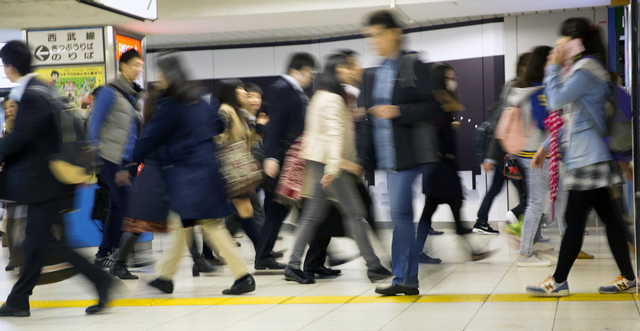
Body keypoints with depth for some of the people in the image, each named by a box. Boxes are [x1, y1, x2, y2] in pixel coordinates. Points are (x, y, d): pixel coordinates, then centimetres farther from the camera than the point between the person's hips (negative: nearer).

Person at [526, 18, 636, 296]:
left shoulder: (586, 68, -12)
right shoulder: (583, 69, 20)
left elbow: (556, 100, -19)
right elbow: (572, 119, 23)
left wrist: (554, 67, -6)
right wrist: (546, 147, 20)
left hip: (586, 159, -10)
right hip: (587, 157, 10)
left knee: (575, 220, -5)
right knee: (608, 216, 9)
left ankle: (558, 281, 1)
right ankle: (627, 278, 11)